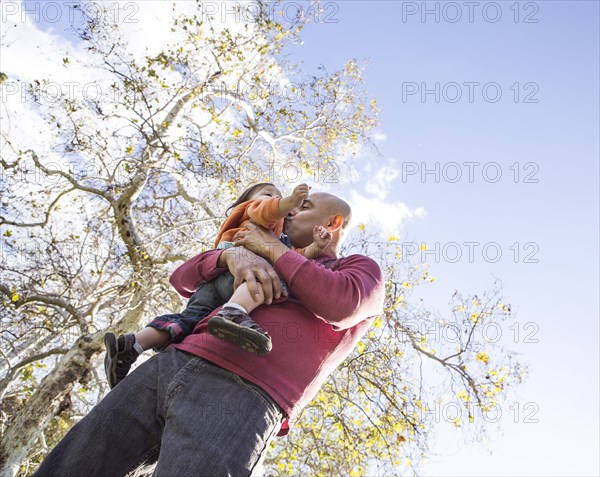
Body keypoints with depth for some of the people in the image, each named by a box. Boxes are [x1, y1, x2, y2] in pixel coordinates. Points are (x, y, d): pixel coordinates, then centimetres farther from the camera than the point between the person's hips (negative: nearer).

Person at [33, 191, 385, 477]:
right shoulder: (266, 271, 35)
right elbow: (184, 279, 26)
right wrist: (233, 253, 4)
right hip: (170, 364, 7)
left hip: (240, 394, -7)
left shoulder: (363, 269, 19)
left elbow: (341, 305, -7)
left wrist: (273, 249, 5)